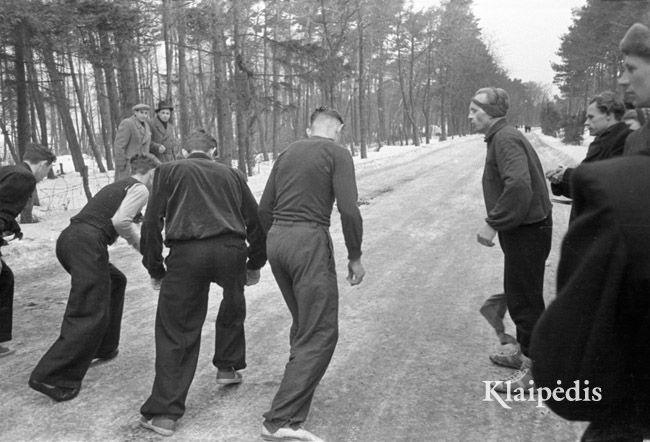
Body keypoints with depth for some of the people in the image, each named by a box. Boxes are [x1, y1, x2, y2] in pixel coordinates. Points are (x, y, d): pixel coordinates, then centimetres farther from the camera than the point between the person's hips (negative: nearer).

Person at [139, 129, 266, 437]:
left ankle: (164, 413, 5)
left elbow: (152, 222, 9)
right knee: (232, 306, 31)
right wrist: (255, 263, 32)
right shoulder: (232, 175, 23)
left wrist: (155, 269, 16)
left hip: (186, 254, -2)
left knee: (175, 331, 6)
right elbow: (255, 219, 23)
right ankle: (227, 367, 40)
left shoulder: (168, 171, 17)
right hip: (230, 250, 2)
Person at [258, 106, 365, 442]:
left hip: (276, 240, 8)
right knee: (321, 334, -5)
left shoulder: (287, 153, 17)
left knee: (304, 323, 25)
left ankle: (299, 385, 37)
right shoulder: (337, 154, -2)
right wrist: (355, 256, -2)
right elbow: (349, 210, -13)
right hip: (310, 242, -7)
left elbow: (264, 209, 16)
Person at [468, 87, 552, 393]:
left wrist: (493, 223, -25)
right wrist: (497, 221, 13)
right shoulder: (502, 137, 13)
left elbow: (518, 186, -32)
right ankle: (524, 352, 36)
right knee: (518, 295, 21)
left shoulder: (505, 139, -19)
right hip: (521, 228, 10)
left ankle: (533, 368, 13)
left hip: (527, 231, -10)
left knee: (524, 299, 0)